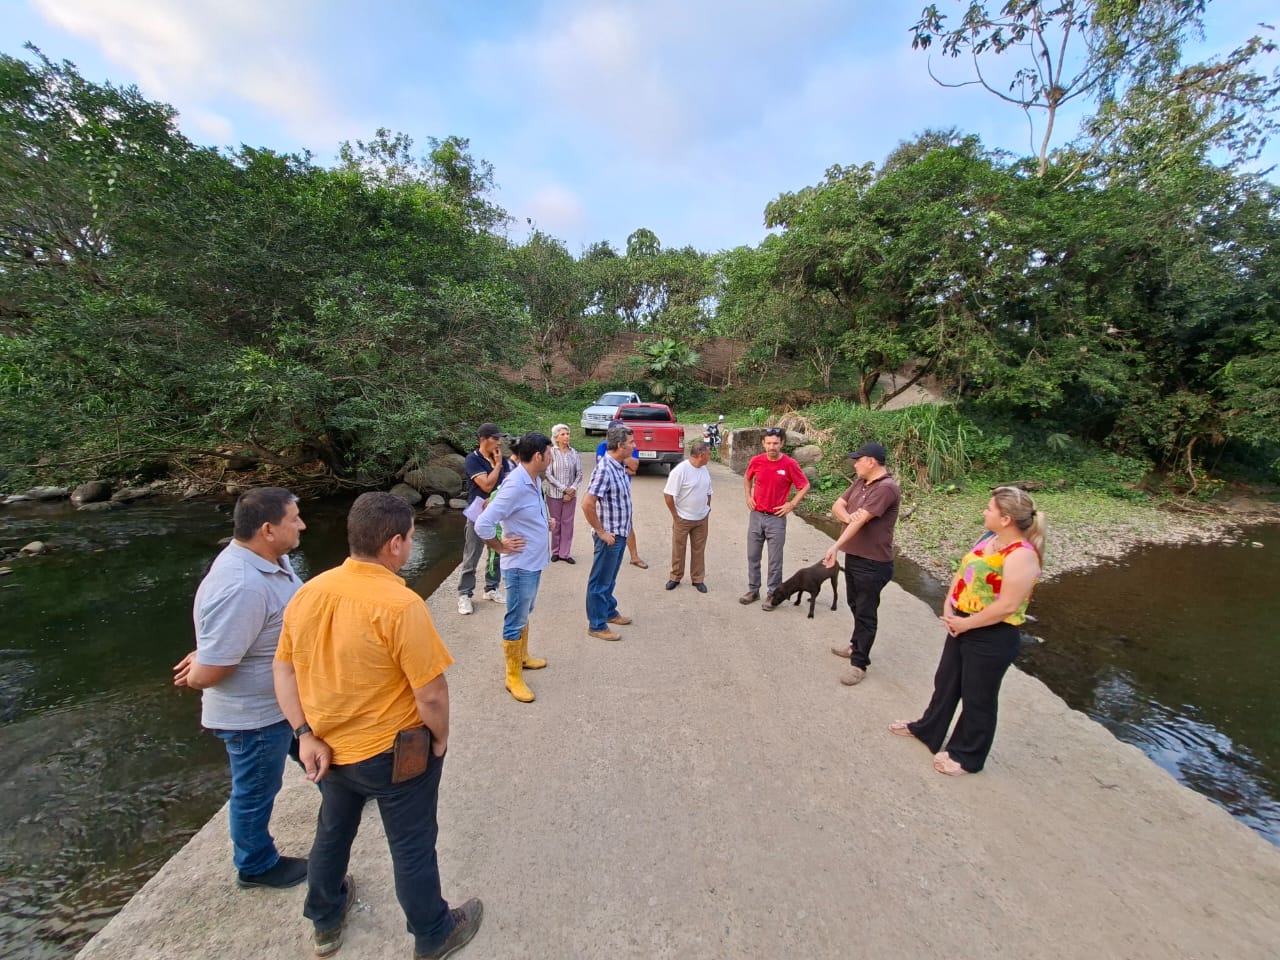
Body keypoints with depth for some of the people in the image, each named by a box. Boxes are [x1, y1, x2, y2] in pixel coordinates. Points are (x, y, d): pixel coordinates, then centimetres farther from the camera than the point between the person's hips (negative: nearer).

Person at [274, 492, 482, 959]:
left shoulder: (308, 592, -10)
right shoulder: (401, 605, -31)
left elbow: (283, 669, -1)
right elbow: (431, 695, -25)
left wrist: (306, 735, 2)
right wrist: (440, 740, -7)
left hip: (329, 747, 6)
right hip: (393, 754, -5)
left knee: (333, 831, 32)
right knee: (412, 847, 18)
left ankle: (325, 920, 57)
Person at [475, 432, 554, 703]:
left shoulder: (535, 480, 2)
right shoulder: (515, 486, -27)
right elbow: (482, 525, -29)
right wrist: (501, 547, -16)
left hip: (534, 562, 9)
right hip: (520, 565, -9)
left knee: (525, 615, 25)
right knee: (515, 621, 6)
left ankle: (522, 657, 44)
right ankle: (513, 677, 20)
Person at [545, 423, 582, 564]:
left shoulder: (574, 453, 0)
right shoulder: (551, 453, -8)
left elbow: (579, 473, 1)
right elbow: (548, 475, -10)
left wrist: (572, 489, -12)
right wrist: (564, 489, -13)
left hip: (571, 494, 2)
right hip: (554, 494, -2)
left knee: (568, 523, 7)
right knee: (556, 523, 8)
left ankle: (565, 553, 17)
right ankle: (556, 551, 22)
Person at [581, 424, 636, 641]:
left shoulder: (620, 466, 5)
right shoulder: (604, 470, -24)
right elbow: (587, 504, -28)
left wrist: (623, 529, 16)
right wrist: (601, 532, -19)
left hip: (621, 533, 9)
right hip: (610, 536, -9)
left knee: (610, 579, 24)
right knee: (600, 582, 6)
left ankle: (609, 612, 40)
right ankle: (596, 626, 18)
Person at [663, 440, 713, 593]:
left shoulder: (705, 469, 3)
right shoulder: (680, 470, -20)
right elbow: (668, 494, -19)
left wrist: (707, 510, 11)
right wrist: (675, 516, -13)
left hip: (702, 519, 6)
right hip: (683, 519, -5)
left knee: (699, 550, 13)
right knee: (678, 549, 9)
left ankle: (698, 579, 26)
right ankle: (675, 577, 26)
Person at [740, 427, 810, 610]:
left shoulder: (789, 464, -12)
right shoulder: (756, 461, -3)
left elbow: (805, 486, -2)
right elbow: (747, 477, 18)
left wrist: (792, 504, -7)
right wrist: (748, 496, 7)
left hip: (776, 519, -3)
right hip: (756, 515, 4)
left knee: (775, 560, 5)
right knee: (753, 556, 12)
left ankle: (772, 594, 20)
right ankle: (753, 590, 27)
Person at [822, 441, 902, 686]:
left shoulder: (887, 488, -22)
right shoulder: (860, 482, 6)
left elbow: (861, 520, -28)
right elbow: (837, 505, 6)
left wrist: (836, 546, -32)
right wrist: (847, 517, -18)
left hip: (873, 563, -9)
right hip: (853, 555, 9)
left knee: (866, 613, 4)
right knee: (855, 605, 23)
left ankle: (859, 663, 16)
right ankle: (857, 645, 42)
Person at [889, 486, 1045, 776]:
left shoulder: (1021, 556, -25)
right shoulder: (988, 539, 3)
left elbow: (1007, 606, -26)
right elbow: (962, 573, 9)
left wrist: (966, 623, -17)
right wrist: (948, 607, -4)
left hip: (993, 638, -9)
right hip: (961, 627, 9)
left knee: (977, 697, 12)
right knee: (945, 682, 23)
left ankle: (967, 756, 33)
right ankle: (927, 729, 44)